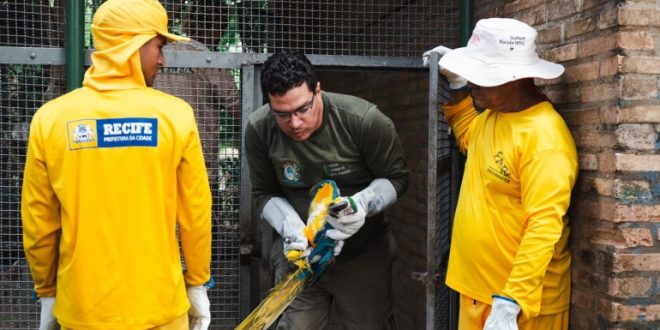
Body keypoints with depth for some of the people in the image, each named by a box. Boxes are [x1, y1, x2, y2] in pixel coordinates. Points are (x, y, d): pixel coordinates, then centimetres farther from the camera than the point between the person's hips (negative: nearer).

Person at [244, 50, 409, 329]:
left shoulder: (365, 121, -22)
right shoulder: (258, 129, -14)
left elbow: (396, 178, -8)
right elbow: (264, 194, -2)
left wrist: (362, 203, -28)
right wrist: (292, 228, -20)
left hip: (364, 253, -1)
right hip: (299, 252, 1)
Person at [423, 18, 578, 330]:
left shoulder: (544, 139, -23)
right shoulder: (494, 112, 4)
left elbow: (544, 229, -26)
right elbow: (471, 139, 27)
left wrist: (510, 304, -30)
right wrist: (457, 86, 13)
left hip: (521, 301, -8)